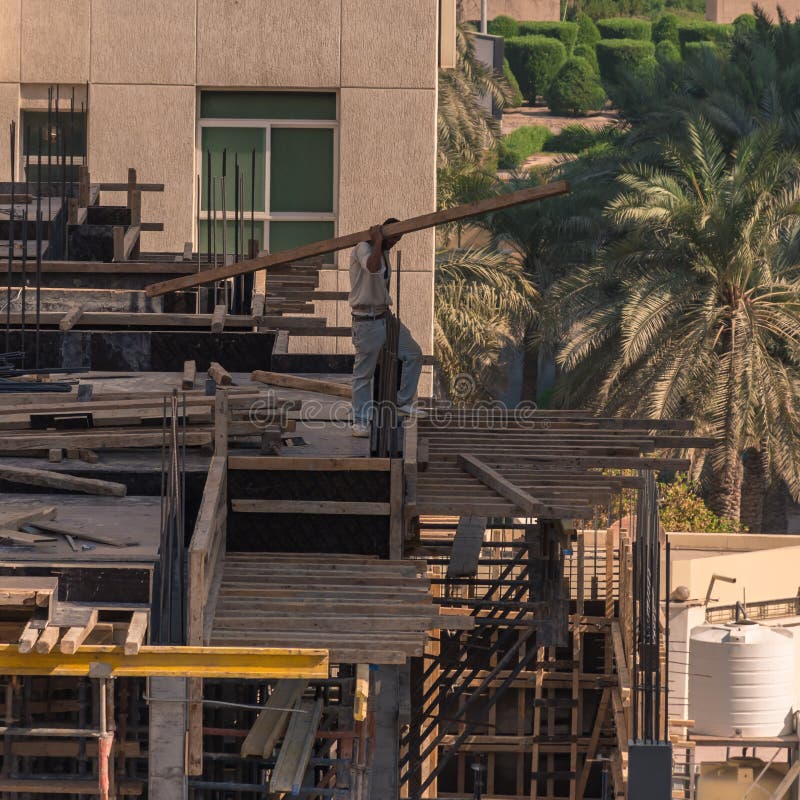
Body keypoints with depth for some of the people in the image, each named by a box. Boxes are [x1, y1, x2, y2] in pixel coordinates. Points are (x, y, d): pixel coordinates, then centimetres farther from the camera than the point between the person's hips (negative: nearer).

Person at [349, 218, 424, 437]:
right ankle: (360, 421, 4)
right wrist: (377, 240, -24)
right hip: (366, 320, -9)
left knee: (413, 353, 8)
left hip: (384, 317, 9)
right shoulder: (363, 249, -13)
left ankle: (403, 402, 16)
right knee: (364, 372, -3)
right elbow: (373, 268, -36)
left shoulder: (384, 253, 15)